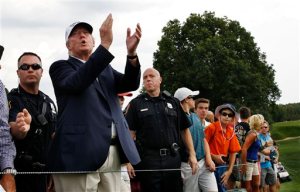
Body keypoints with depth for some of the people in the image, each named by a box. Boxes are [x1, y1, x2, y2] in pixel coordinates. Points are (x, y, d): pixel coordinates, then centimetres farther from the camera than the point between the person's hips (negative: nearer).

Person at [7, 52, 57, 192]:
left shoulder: (48, 102, 11)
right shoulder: (12, 99, -9)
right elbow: (15, 133, -25)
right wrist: (20, 128, -46)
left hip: (46, 169, 6)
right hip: (22, 171, -6)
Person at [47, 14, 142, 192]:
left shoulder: (106, 68, 23)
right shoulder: (61, 67, 6)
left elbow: (131, 84, 6)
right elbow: (77, 82, -17)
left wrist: (132, 53, -14)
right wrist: (106, 44, -24)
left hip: (112, 152, 5)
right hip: (79, 153, -5)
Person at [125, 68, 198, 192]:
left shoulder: (173, 102, 12)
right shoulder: (136, 104, 6)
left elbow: (184, 130, 13)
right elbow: (130, 133, 0)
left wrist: (192, 154, 5)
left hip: (172, 158, 2)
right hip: (148, 159, -2)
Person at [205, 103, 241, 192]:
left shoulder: (231, 132, 6)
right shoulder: (212, 127, -12)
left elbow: (233, 152, 9)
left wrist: (229, 171, 3)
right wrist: (213, 156, -20)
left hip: (223, 166, 6)